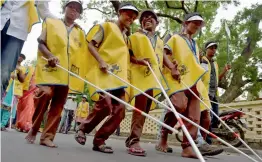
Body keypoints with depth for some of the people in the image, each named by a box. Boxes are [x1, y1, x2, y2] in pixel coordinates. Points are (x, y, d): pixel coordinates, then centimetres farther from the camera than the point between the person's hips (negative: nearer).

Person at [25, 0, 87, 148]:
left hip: (67, 72, 3)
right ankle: (33, 130, 5)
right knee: (44, 96, -18)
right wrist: (50, 56, -16)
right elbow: (41, 43, 5)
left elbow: (83, 54, 16)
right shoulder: (51, 22, 12)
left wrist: (81, 76, 4)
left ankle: (47, 136, 7)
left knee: (58, 105, 0)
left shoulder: (81, 33, 19)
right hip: (49, 69, -3)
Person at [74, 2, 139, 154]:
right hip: (103, 73, -7)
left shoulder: (125, 37, 26)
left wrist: (127, 75, 14)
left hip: (118, 76, 7)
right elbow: (91, 45, -2)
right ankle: (83, 129, 3)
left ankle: (99, 140, 7)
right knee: (105, 104, -23)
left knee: (120, 109, -5)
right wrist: (101, 61, -17)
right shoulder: (106, 26, 6)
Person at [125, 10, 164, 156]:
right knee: (140, 106, -19)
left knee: (145, 108, 4)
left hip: (154, 77, 6)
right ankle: (134, 141, -19)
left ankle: (132, 139, 13)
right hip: (140, 74, -5)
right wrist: (137, 60, -15)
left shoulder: (160, 42, 25)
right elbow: (126, 54, 4)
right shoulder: (135, 36, 12)